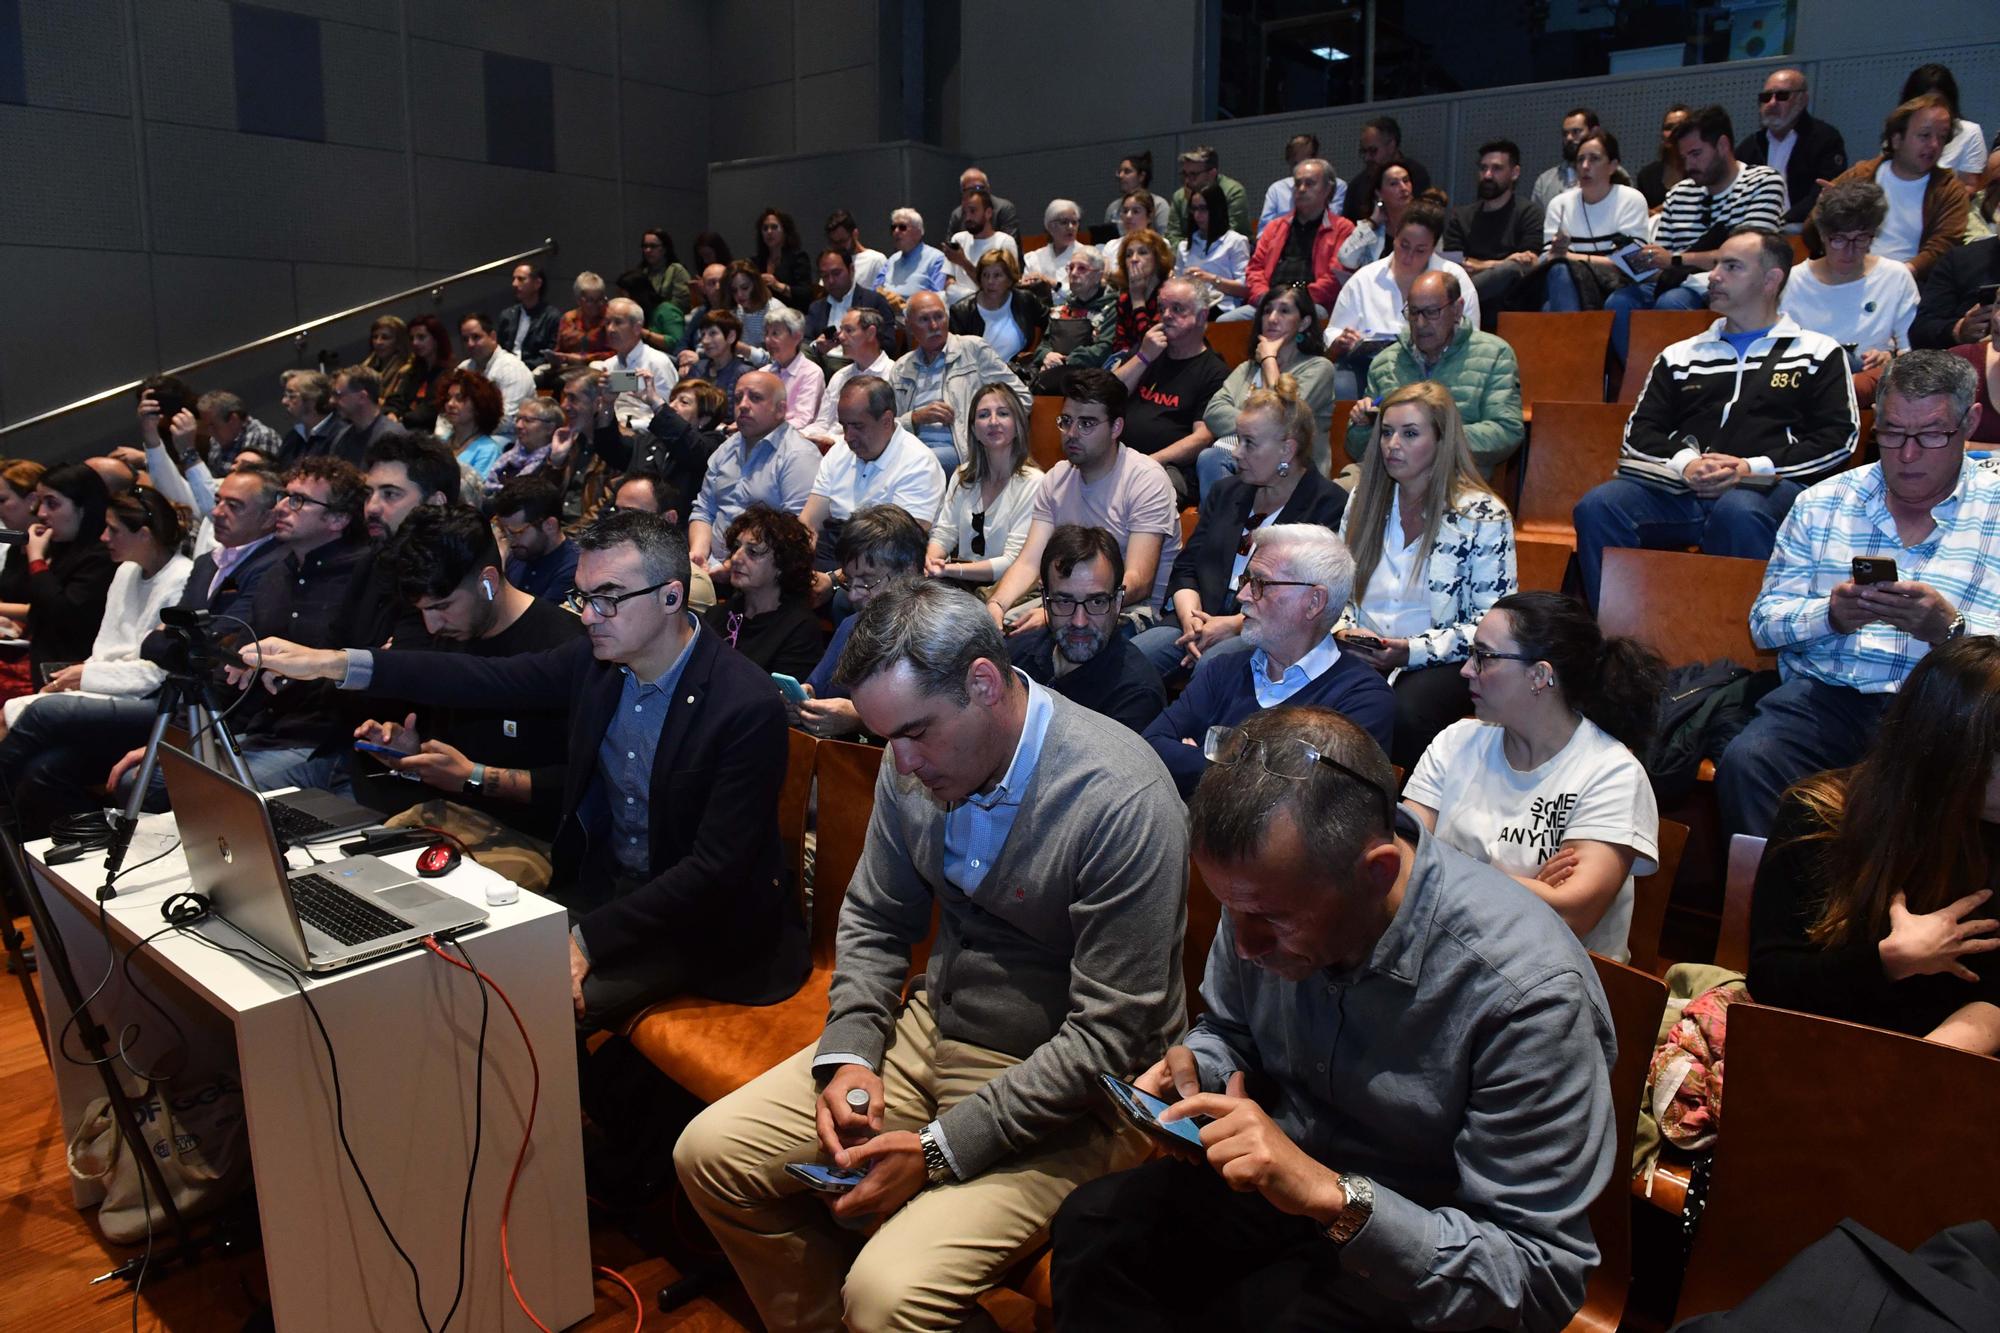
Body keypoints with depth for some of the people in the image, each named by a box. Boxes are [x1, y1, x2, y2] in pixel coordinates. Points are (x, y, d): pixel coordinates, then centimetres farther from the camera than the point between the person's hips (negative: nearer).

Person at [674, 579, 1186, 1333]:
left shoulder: (1122, 802, -25)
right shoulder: (916, 767, -4)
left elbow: (1109, 1036, -22)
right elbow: (875, 924, 10)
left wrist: (944, 1150, -20)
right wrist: (847, 1054, -6)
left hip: (1059, 1090, -6)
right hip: (931, 1030, 7)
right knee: (712, 1153, 0)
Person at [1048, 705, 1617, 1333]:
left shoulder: (1529, 996, -30)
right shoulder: (1269, 887, -11)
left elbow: (1543, 1279, -24)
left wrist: (1336, 1200, -35)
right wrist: (1194, 1068, -13)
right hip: (1280, 1174, 5)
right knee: (1092, 1223, -17)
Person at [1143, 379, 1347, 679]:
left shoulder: (1330, 506, 0)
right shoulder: (1225, 491, 22)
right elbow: (1185, 567, 17)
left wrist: (1234, 625, -16)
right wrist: (1190, 616, -5)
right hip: (1200, 623, 5)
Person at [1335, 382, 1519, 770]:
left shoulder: (1481, 515, -3)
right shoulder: (1364, 498, 12)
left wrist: (1413, 650, -18)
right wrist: (1343, 631, -5)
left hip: (1440, 664, -3)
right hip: (1361, 656, 4)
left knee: (1401, 714, -36)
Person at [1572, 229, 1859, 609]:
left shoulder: (1818, 352, 20)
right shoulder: (1681, 356, 28)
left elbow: (1839, 438, 8)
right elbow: (1638, 433, 17)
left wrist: (1754, 467, -8)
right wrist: (1684, 462, -6)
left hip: (1770, 488, -2)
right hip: (1678, 488, 3)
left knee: (1737, 511, -40)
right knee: (1598, 506, -29)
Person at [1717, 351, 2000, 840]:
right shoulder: (1822, 502, 15)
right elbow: (1764, 622, 12)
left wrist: (1950, 627, -19)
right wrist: (1830, 614, -8)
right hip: (1824, 693, 2)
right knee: (1744, 762, -29)